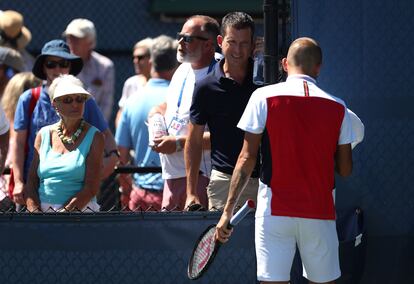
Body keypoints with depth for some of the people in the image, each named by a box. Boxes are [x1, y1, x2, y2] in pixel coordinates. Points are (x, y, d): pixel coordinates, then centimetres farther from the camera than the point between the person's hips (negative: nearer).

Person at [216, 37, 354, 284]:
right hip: (320, 212, 2)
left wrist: (228, 210, -1)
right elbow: (345, 169, 6)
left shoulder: (264, 97, -2)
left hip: (275, 210, -2)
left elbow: (247, 158, -4)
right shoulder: (337, 107, 4)